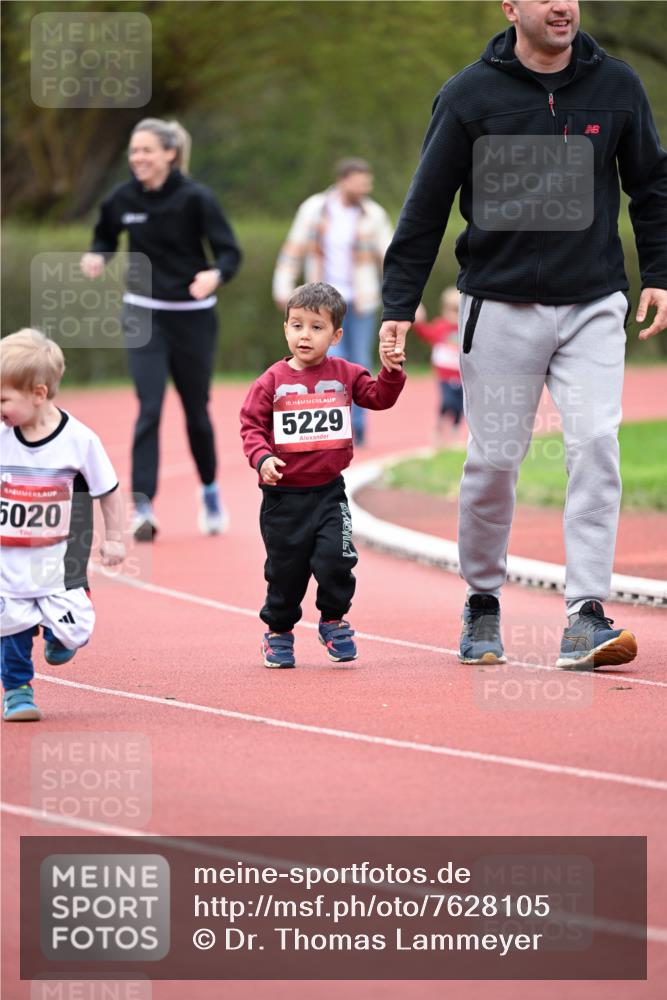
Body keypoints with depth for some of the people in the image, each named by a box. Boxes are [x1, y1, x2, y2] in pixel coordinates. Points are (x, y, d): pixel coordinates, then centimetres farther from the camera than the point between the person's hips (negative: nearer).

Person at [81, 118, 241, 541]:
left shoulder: (196, 199, -13)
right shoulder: (123, 198, -4)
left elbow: (230, 252, -14)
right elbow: (106, 236, 14)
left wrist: (215, 275, -36)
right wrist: (98, 256, -9)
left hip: (193, 316, -1)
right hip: (144, 316, 1)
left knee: (196, 410, 11)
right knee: (149, 409, -11)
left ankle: (210, 491, 36)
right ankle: (143, 508, -15)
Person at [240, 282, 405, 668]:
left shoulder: (345, 374, 3)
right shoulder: (273, 381, -3)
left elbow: (379, 397, 0)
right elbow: (252, 424, -4)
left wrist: (392, 372, -18)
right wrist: (262, 458, -20)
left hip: (329, 491, 1)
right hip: (284, 495, 0)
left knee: (335, 560, -12)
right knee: (285, 568, 8)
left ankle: (334, 621, 12)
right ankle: (279, 632, 27)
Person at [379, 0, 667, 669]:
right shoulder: (470, 95, -3)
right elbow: (426, 206, 0)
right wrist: (398, 305, -4)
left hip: (594, 306, 1)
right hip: (501, 306, -1)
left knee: (595, 446, -12)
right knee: (494, 461, 2)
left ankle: (585, 618, -12)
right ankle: (482, 603, 22)